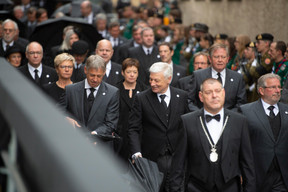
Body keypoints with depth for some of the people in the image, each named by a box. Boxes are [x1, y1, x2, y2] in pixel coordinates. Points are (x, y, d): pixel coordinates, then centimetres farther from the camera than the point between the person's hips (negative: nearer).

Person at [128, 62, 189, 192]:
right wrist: (136, 153, -17)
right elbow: (133, 129, -4)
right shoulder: (141, 98, -1)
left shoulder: (181, 96, 5)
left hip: (177, 157, 2)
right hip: (152, 158, -1)